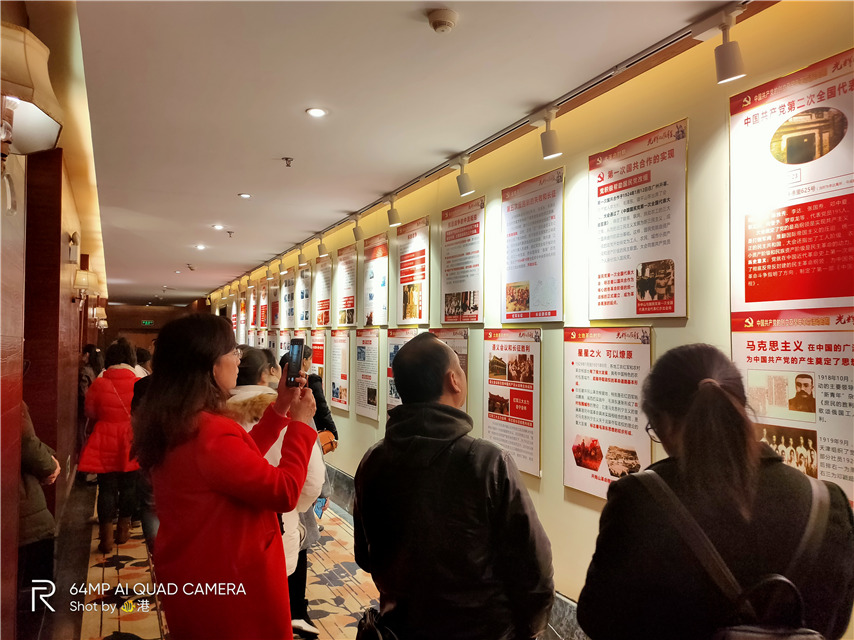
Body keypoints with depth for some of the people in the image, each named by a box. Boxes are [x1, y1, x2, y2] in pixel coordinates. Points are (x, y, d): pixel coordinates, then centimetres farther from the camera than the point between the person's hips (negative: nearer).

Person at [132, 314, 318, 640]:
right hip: (227, 587, -9)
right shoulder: (211, 433, -32)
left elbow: (239, 460, 11)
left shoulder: (171, 424, -1)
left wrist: (279, 410, 7)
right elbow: (285, 492, -25)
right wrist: (300, 423, -15)